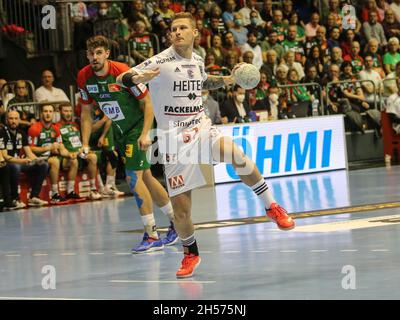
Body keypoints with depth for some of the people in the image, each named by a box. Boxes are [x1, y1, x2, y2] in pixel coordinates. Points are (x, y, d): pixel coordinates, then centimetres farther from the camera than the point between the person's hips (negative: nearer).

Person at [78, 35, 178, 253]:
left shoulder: (123, 73, -23)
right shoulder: (84, 77, -6)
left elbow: (148, 103, -18)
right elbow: (86, 112, 6)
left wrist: (145, 134, -26)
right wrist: (85, 144, 0)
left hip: (137, 128, -7)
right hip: (120, 131, 7)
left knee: (133, 178, -15)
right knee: (145, 177, 12)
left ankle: (152, 236, -10)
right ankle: (176, 222, 26)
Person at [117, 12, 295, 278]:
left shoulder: (197, 60, 7)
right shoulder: (161, 62, -11)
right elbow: (122, 79, -14)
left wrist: (228, 80, 16)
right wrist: (137, 79, -35)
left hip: (203, 129, 3)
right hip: (174, 140, -3)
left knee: (238, 156, -29)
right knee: (181, 208, -3)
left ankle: (272, 207, -11)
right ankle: (190, 254, 24)